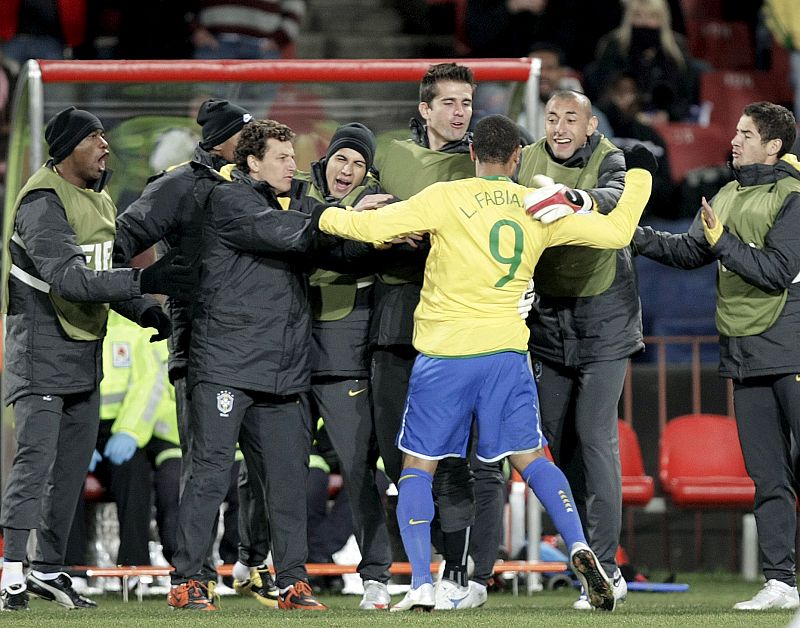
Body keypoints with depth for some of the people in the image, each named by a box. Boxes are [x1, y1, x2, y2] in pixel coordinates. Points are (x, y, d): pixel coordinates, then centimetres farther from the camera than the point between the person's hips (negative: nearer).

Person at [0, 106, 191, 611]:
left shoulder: (100, 200, 12)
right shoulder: (43, 204, -19)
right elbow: (70, 280, -30)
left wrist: (145, 311, 3)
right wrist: (143, 281, -35)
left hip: (85, 351, 9)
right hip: (42, 347, -9)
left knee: (74, 461, 11)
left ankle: (50, 571, 19)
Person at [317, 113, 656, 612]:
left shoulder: (446, 199, -5)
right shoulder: (540, 207, 5)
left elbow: (372, 227, -11)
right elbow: (616, 232, 9)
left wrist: (324, 215, 8)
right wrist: (640, 174, 24)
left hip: (445, 355, -2)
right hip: (506, 352, 2)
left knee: (419, 467, 7)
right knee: (531, 458, 12)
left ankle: (422, 586, -4)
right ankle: (580, 548, -10)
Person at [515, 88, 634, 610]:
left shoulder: (608, 159, -8)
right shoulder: (527, 161, 4)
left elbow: (617, 195, -29)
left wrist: (582, 201, -51)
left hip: (604, 316, -5)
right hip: (547, 318, 5)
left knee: (594, 434, -12)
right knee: (560, 439, 6)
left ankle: (605, 567, -13)